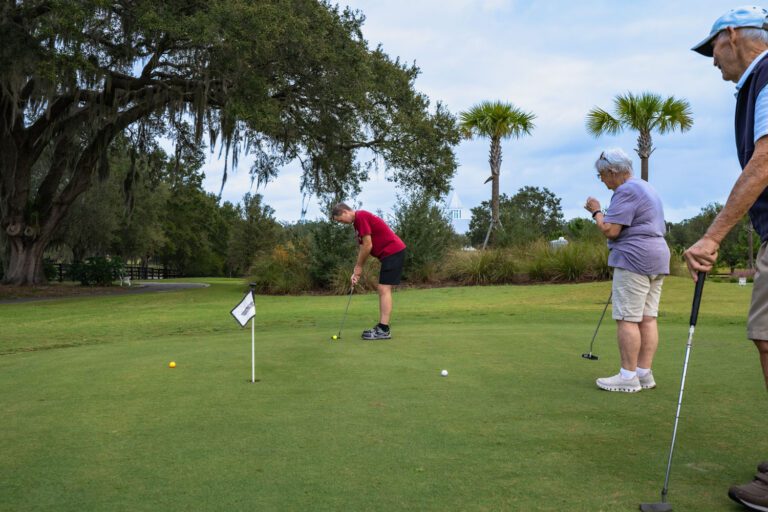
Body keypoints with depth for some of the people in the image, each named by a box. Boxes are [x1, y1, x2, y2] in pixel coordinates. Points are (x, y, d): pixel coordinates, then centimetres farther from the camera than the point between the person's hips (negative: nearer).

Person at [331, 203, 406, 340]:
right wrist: (356, 272, 12)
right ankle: (381, 327, 14)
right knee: (383, 290, 11)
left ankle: (384, 330, -10)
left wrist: (358, 267, -5)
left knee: (384, 289, -11)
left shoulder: (361, 217, -14)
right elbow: (363, 248, 18)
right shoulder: (358, 221, 17)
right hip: (390, 253, 10)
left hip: (393, 251, -10)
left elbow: (368, 246, -17)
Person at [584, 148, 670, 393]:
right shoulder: (646, 188, 22)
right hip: (657, 259, 10)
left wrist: (596, 211, -1)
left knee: (627, 319, -7)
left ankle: (628, 376, -5)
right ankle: (644, 373, 9)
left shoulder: (626, 191, -12)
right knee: (647, 318, 7)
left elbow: (610, 231, -18)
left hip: (634, 260, -10)